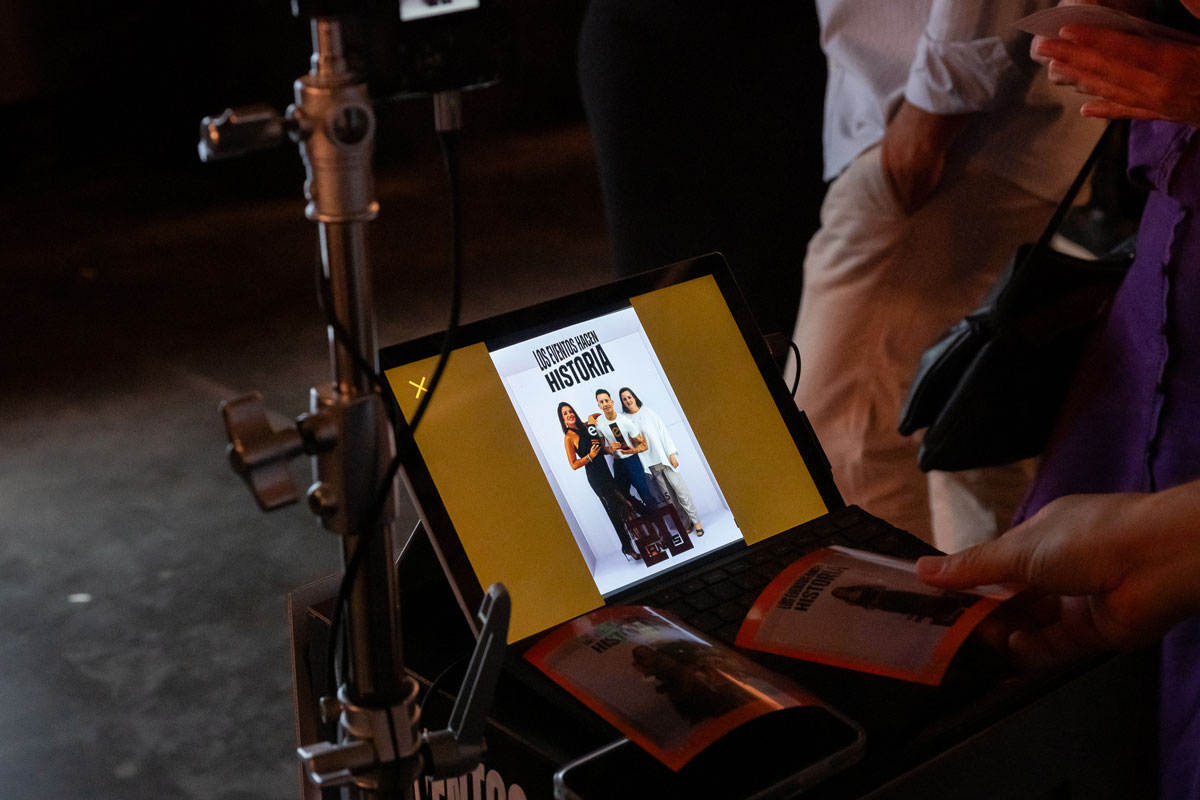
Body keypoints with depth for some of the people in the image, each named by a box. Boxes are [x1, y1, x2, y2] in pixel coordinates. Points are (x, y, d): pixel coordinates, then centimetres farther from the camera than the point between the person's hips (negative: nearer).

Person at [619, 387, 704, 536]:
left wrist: (672, 454, -4)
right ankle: (685, 521, 11)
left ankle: (695, 520, 1)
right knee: (667, 494, 1)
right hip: (649, 462, 1)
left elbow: (664, 432, 2)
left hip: (663, 457, -1)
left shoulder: (648, 413, 3)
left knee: (679, 487, -5)